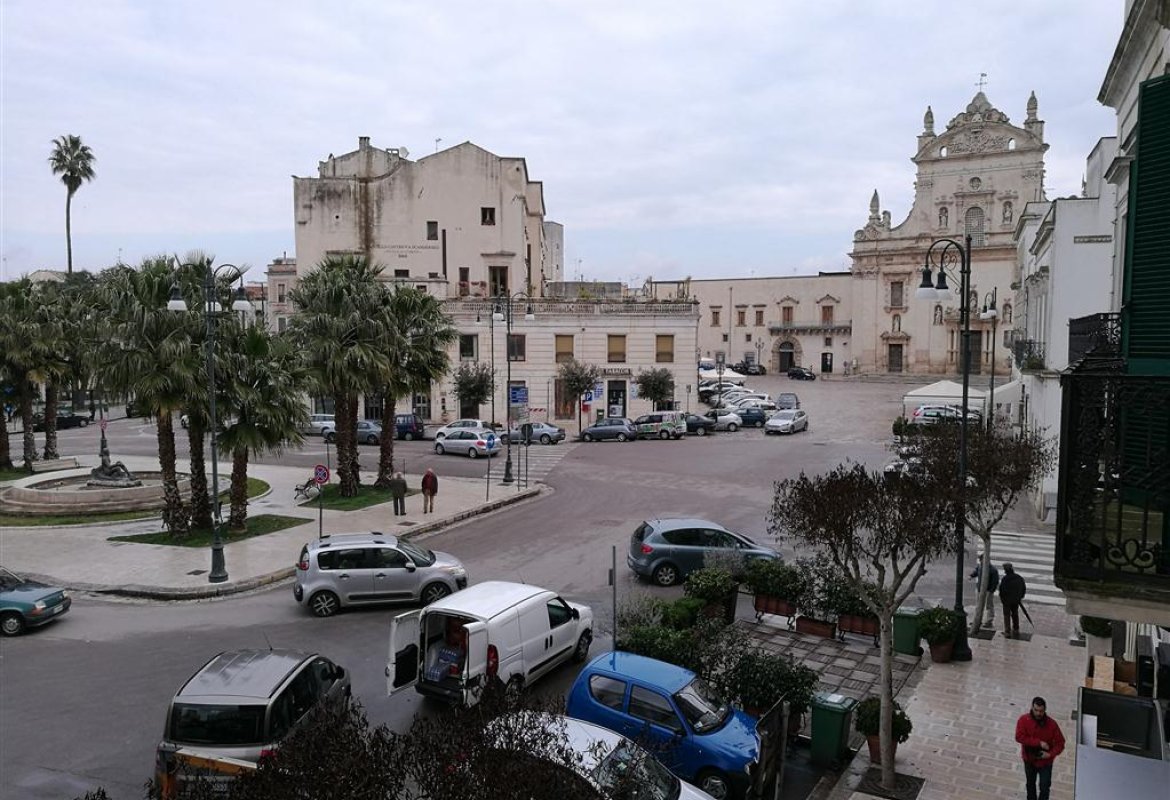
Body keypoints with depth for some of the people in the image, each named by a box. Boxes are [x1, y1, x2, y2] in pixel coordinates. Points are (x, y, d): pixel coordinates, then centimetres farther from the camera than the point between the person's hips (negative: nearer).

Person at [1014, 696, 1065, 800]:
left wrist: (1050, 754, -25)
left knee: (1044, 787, 9)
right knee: (1030, 784, 22)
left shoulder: (1051, 724, -18)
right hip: (1029, 759, 1)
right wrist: (1039, 742, -32)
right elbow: (1019, 737, -27)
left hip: (1045, 761, -1)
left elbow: (1060, 743, -11)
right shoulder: (1023, 720, -19)